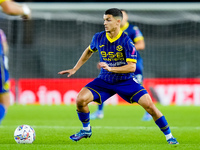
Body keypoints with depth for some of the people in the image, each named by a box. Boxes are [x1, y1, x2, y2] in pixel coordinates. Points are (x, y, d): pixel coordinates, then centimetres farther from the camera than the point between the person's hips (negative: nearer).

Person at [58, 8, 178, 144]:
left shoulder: (126, 41, -18)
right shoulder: (99, 38, -5)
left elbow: (132, 67, -21)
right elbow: (89, 51, 17)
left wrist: (111, 68, -34)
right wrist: (74, 69, 16)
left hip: (125, 80, -3)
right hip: (104, 80, 3)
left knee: (149, 105, -18)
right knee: (81, 99, -18)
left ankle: (169, 136, -1)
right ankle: (86, 130, 9)